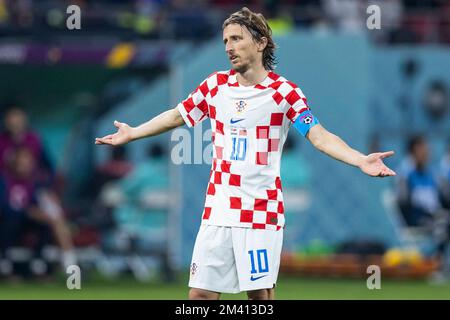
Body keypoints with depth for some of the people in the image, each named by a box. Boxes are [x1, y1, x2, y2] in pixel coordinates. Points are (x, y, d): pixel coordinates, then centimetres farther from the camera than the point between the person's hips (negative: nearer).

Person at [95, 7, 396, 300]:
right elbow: (176, 116, 22)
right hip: (217, 211, 4)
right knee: (200, 294, -1)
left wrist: (360, 160, -27)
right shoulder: (215, 85, 7)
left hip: (261, 212, -4)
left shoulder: (284, 91, -6)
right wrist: (132, 133, 28)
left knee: (261, 294, -2)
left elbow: (320, 137, -12)